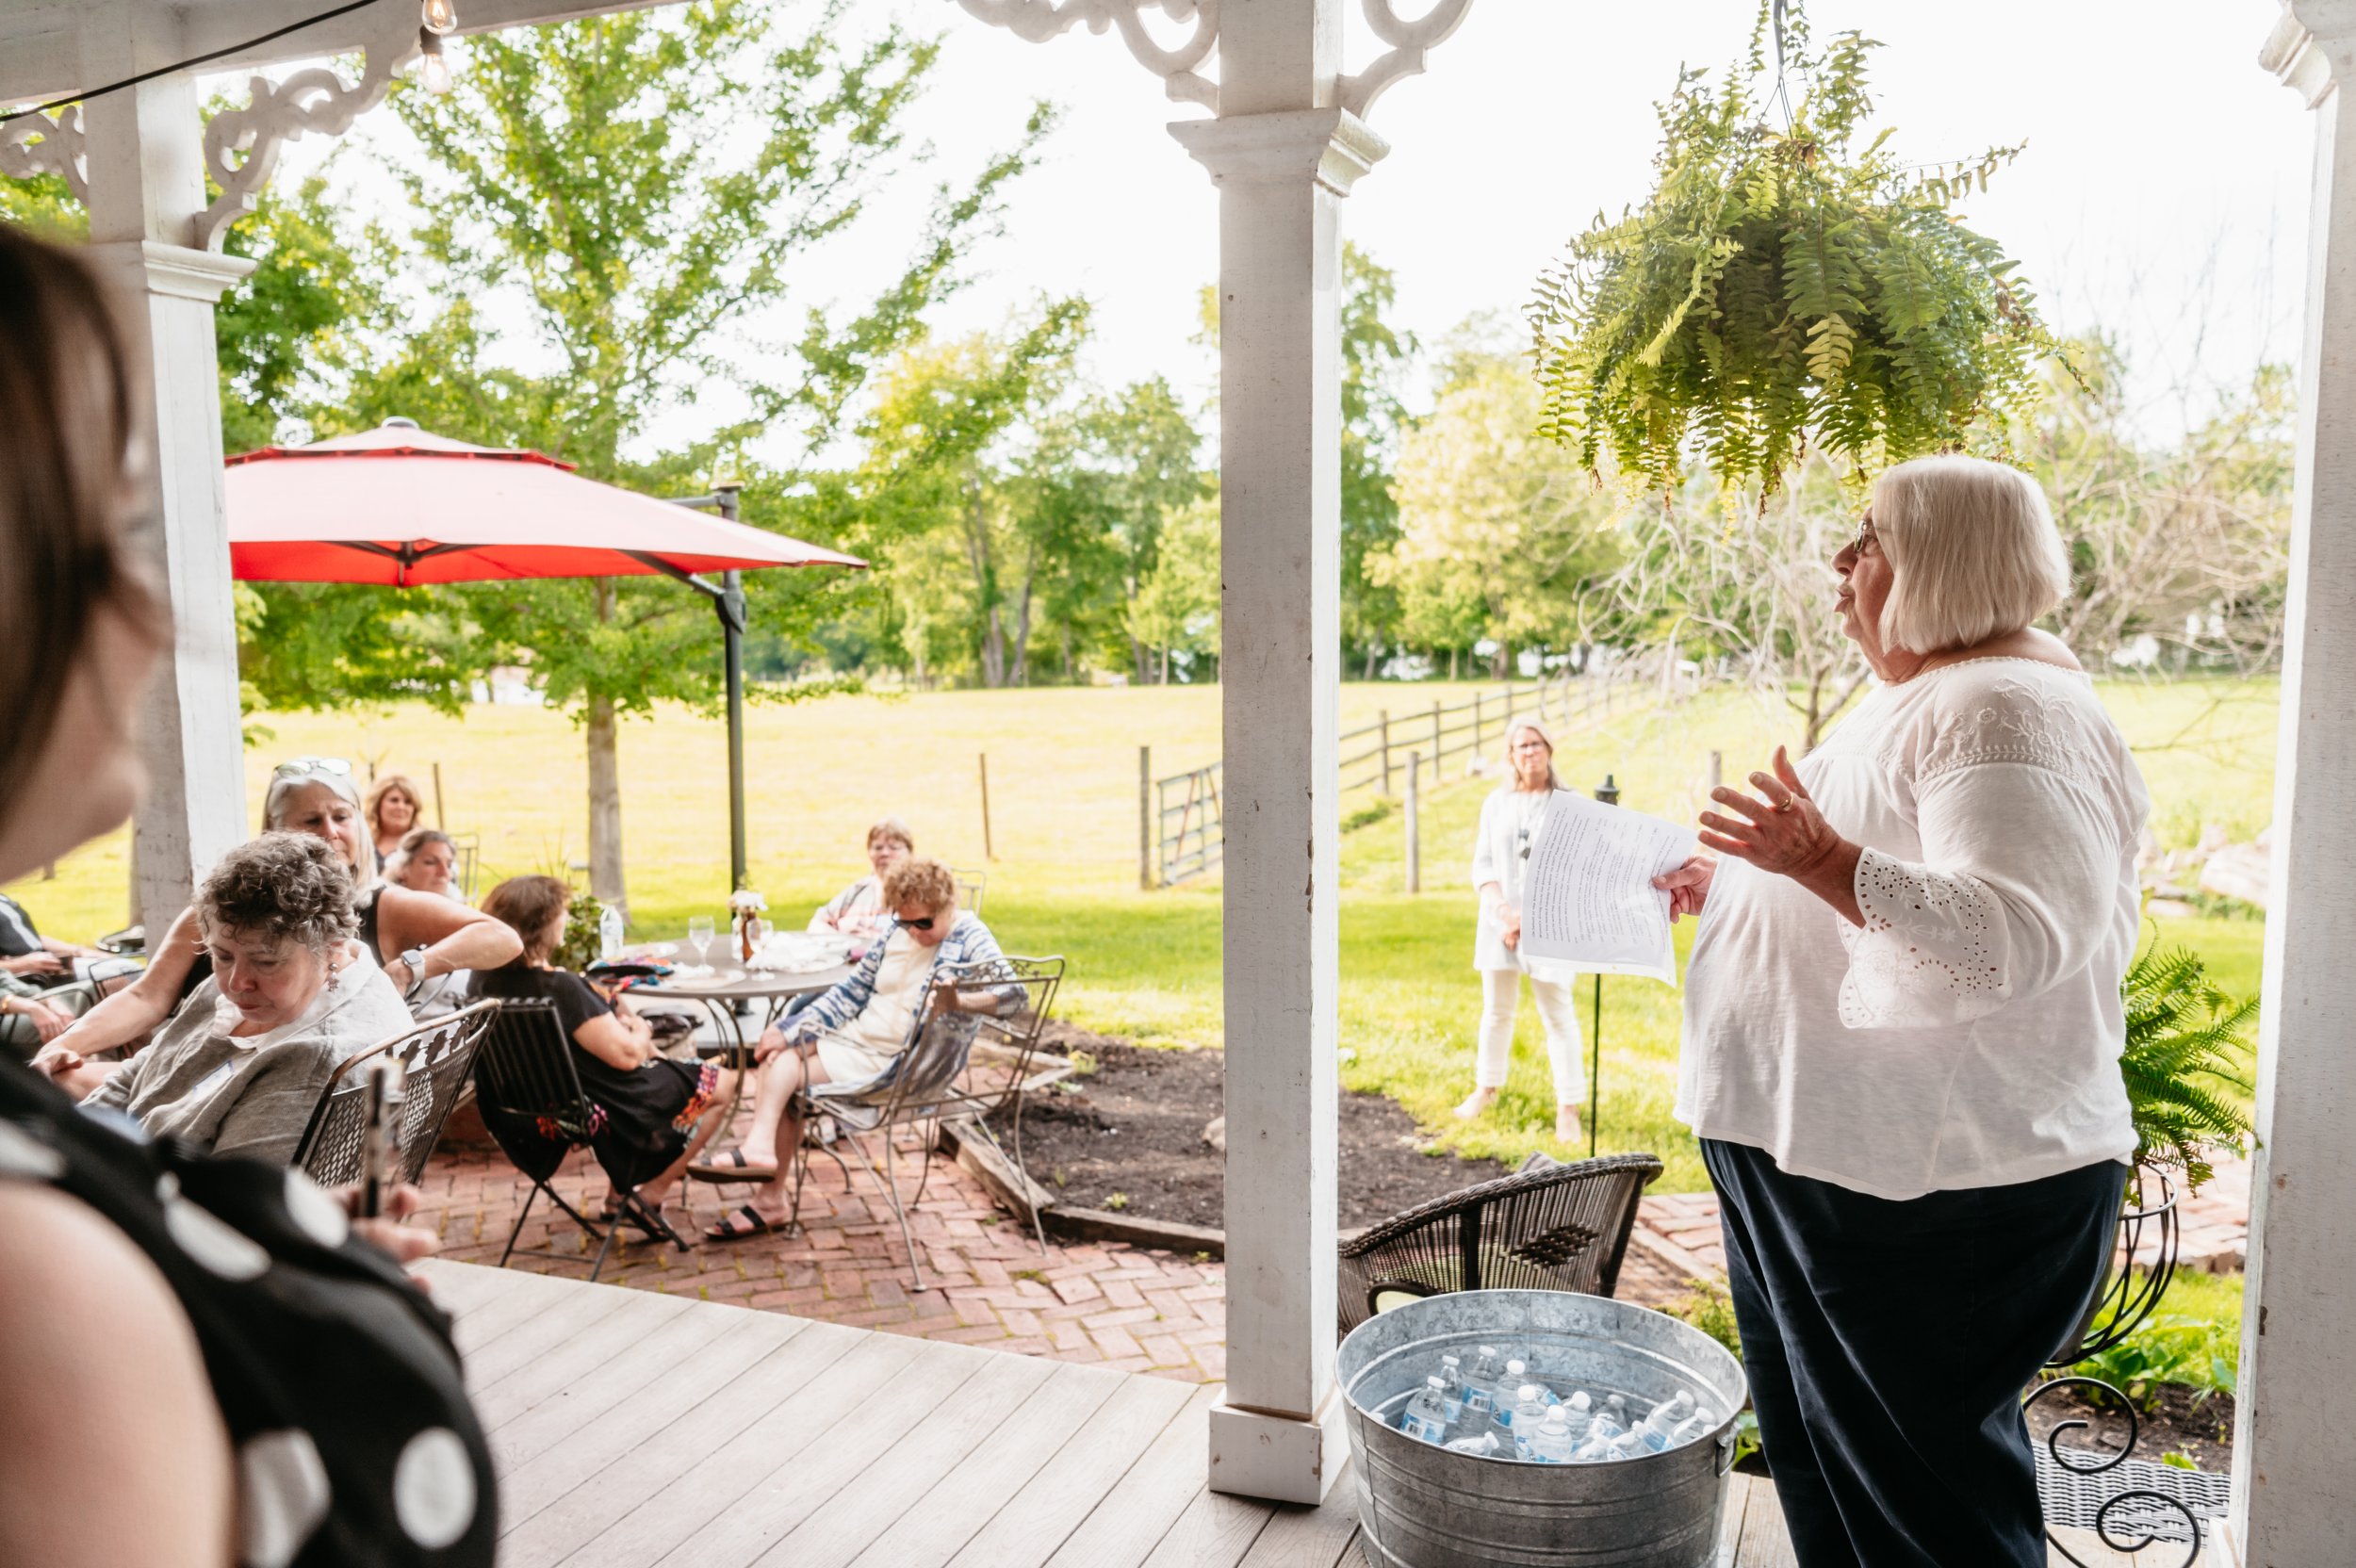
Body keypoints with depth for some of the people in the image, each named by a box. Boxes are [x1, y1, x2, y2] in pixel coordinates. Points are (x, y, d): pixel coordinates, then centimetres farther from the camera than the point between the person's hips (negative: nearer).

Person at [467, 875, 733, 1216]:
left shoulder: (489, 980, -7)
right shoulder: (561, 988, -30)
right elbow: (626, 1054, -27)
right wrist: (641, 1031, -6)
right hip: (614, 1110, -9)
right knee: (724, 1082, 6)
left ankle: (622, 1189, 30)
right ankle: (651, 1194, 13)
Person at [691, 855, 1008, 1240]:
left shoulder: (970, 938, -12)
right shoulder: (898, 933, 10)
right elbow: (851, 993, 15)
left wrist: (958, 1002, -47)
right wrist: (789, 1032, 6)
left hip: (893, 1065, -8)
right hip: (856, 1038, 8)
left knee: (783, 1071, -15)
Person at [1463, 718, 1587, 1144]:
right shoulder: (1496, 802, 8)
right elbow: (1482, 866, 6)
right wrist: (1505, 910, -10)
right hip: (1500, 920, 4)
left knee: (1558, 1014, -3)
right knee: (1496, 1009, 13)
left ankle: (1568, 1107, 3)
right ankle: (1487, 1088, 29)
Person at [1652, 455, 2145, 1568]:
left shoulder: (2007, 708, -18)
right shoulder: (1918, 699, 15)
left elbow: (2016, 934, -29)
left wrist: (1827, 863, -35)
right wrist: (1742, 885, 17)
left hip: (1936, 1191, -10)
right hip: (1812, 1159, 11)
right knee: (1819, 1456, 22)